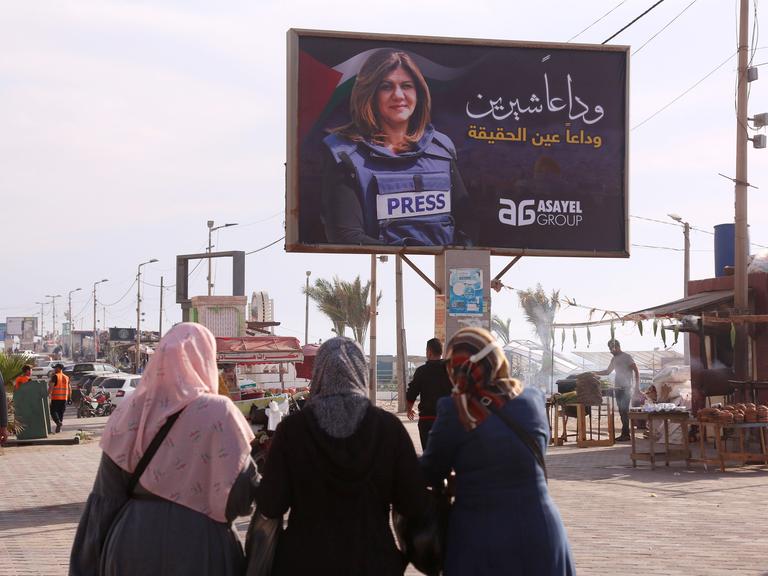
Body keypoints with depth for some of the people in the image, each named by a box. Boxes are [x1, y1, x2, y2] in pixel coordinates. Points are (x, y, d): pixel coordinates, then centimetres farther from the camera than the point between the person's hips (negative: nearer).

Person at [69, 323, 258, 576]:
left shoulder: (130, 412, -1)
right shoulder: (218, 412, -11)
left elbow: (107, 494, 1)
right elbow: (241, 490, -13)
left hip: (132, 540, 4)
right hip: (197, 545, -3)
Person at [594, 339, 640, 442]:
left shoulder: (627, 357, -7)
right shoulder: (614, 359, 16)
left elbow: (636, 371, -9)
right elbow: (608, 371, 27)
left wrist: (637, 386, -16)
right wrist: (595, 373, 17)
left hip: (626, 388, -8)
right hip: (618, 389, 8)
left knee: (624, 411, -11)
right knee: (622, 411, 5)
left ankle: (625, 434, -11)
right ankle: (625, 434, 6)